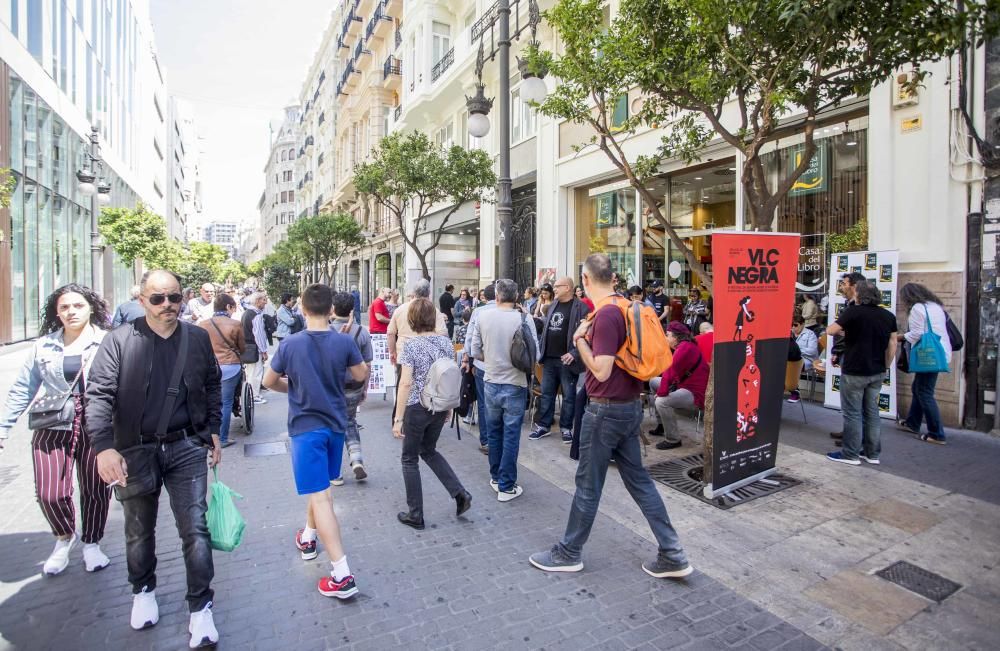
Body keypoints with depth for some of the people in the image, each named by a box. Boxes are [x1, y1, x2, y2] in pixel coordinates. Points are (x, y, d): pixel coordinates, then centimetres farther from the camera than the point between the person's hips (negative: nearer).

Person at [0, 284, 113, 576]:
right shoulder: (43, 346, 6)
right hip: (53, 428, 2)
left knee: (96, 490, 6)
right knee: (50, 494, -2)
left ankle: (91, 544, 31)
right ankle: (64, 537, 30)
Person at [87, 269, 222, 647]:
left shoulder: (198, 339, 1)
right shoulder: (119, 341, -6)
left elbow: (212, 386, 12)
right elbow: (99, 395, -11)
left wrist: (213, 431, 10)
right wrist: (104, 446, -23)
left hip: (187, 448, 0)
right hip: (135, 451, 0)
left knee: (195, 528, 0)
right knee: (139, 530, 19)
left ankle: (200, 607, 15)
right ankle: (143, 591, 44)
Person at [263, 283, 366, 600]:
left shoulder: (291, 344, -12)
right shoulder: (345, 342, -9)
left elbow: (269, 381, 3)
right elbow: (360, 375, 5)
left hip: (306, 426, -3)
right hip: (335, 422, 4)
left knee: (320, 496, -5)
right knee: (320, 485, 26)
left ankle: (342, 576, -7)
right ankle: (308, 537, 47)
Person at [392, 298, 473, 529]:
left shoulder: (411, 345, -15)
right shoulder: (446, 341, 2)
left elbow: (406, 383, -18)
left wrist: (398, 418, -13)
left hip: (417, 408, -5)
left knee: (410, 458, 12)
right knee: (429, 451, 25)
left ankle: (415, 514, 21)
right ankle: (460, 493, 16)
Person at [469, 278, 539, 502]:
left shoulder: (484, 318, -5)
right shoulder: (523, 319, -14)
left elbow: (475, 352, 0)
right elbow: (534, 355, -11)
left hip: (491, 383, 3)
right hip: (515, 385, -3)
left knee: (494, 431, 19)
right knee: (511, 435, 6)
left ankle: (496, 477, 33)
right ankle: (506, 487, 14)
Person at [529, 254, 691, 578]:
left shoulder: (606, 314, -21)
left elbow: (601, 371, -23)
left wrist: (580, 339, -13)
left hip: (606, 410, -9)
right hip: (630, 406, 9)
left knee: (588, 484, 6)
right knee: (639, 479, 16)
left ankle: (569, 553, 24)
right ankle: (672, 555, 22)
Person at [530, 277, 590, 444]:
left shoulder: (580, 307, -9)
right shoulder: (552, 306, 13)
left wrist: (574, 353, -21)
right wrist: (540, 348, 13)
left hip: (566, 360, -6)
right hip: (549, 359, 7)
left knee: (568, 396, 6)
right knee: (546, 393, 12)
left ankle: (566, 428, 19)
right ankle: (542, 425, 23)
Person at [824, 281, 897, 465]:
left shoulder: (853, 312, -14)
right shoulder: (888, 315, 5)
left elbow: (830, 330, -11)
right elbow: (892, 344, 8)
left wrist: (843, 331, 11)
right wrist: (885, 367, 15)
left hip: (854, 372, -6)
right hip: (877, 372, 6)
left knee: (853, 413, 1)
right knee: (872, 411, 15)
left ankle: (851, 454, 7)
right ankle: (872, 453, 22)